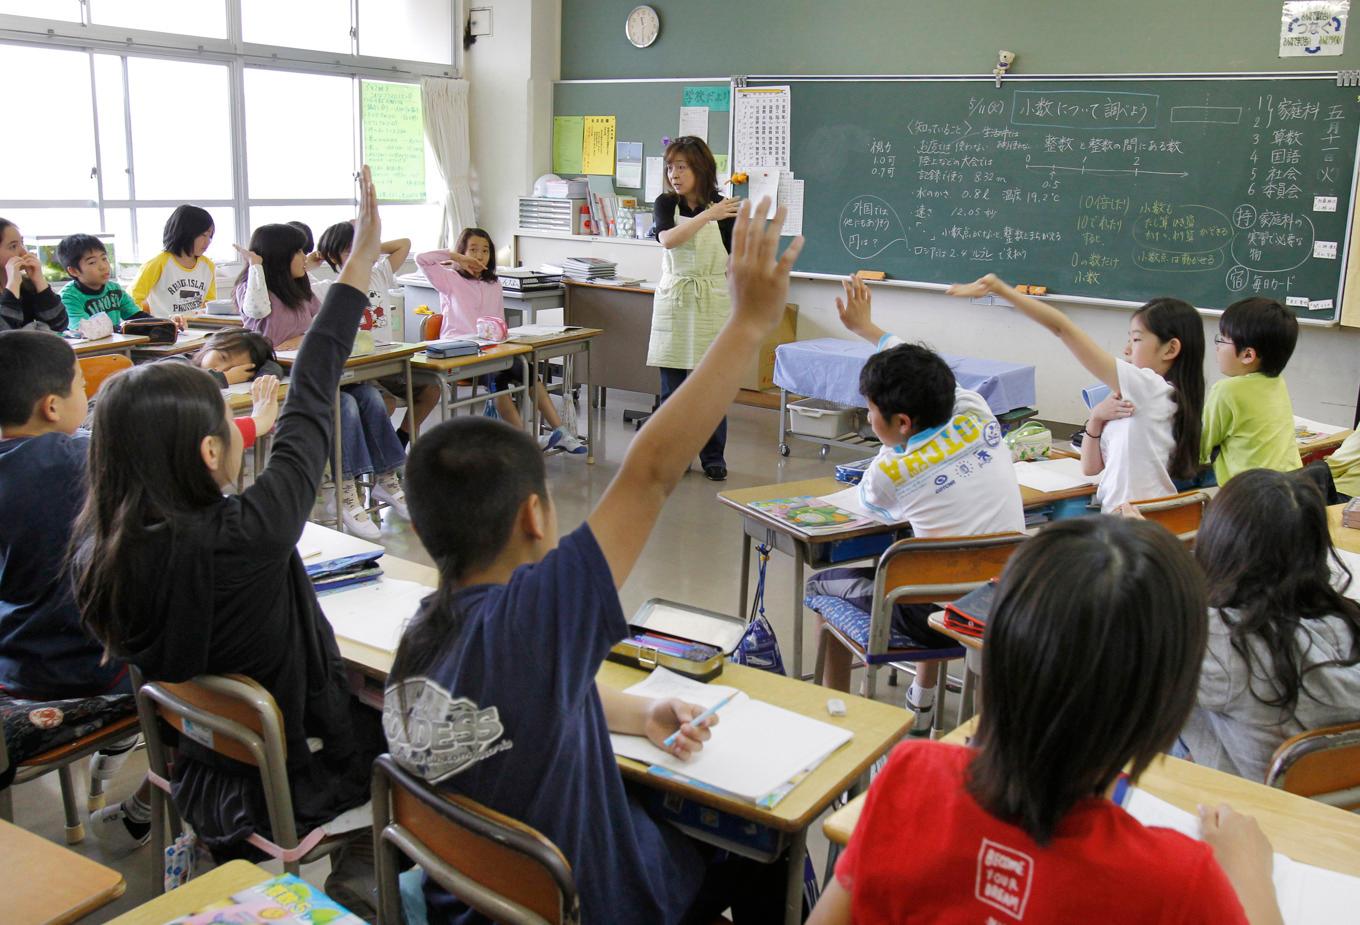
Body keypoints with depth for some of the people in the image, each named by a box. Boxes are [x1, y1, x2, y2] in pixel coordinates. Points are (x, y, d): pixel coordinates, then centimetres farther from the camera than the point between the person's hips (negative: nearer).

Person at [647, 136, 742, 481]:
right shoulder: (665, 204, 2)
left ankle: (713, 457, 15)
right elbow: (668, 239, -19)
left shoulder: (725, 208, -2)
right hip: (673, 300, 2)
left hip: (712, 301, -1)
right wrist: (708, 215, -28)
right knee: (672, 387, 5)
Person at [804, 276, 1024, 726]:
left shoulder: (888, 471, -15)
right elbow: (927, 374, 16)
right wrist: (865, 326, 28)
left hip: (941, 617, -6)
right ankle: (922, 705, 45)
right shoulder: (979, 416, -5)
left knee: (822, 585, 15)